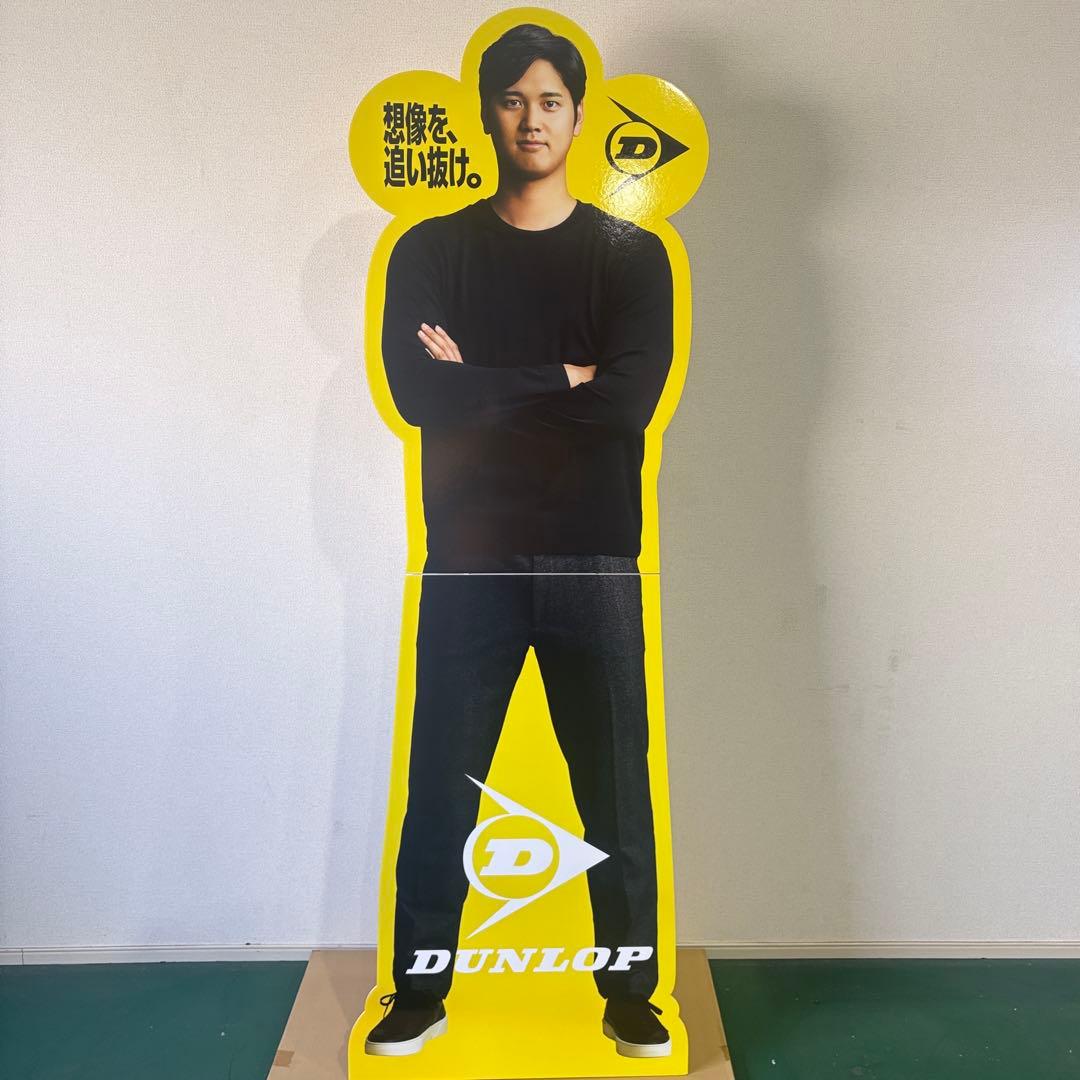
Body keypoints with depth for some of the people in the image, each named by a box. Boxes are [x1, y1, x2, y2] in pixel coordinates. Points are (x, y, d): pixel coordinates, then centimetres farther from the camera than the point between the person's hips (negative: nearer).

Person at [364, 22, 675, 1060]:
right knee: (440, 785, 8)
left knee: (616, 786, 8)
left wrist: (485, 385, -8)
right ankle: (420, 991, 30)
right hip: (469, 560, 1)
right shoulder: (430, 250, 7)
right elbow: (419, 396, -9)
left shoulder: (632, 253, 6)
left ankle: (631, 994, 29)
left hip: (594, 560, 0)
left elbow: (630, 401, -10)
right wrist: (562, 380, -8)